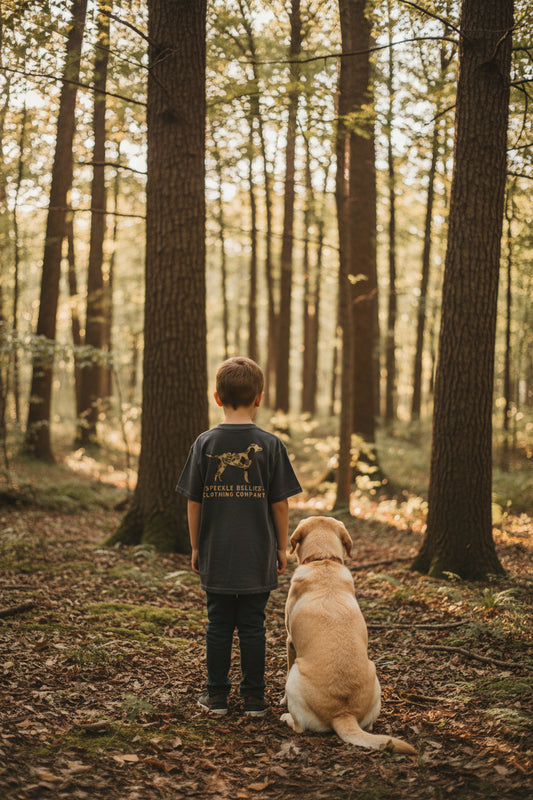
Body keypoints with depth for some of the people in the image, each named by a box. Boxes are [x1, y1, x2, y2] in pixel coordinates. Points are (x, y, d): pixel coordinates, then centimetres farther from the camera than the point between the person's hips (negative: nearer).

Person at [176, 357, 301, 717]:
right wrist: (282, 546, 7)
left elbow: (194, 501, -1)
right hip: (258, 555, -1)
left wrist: (196, 546, 10)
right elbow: (280, 503, -4)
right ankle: (254, 698, 13)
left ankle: (217, 695, 17)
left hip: (216, 554, 1)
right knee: (253, 626, 7)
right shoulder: (270, 444, -7)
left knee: (219, 625, 10)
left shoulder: (205, 443, -4)